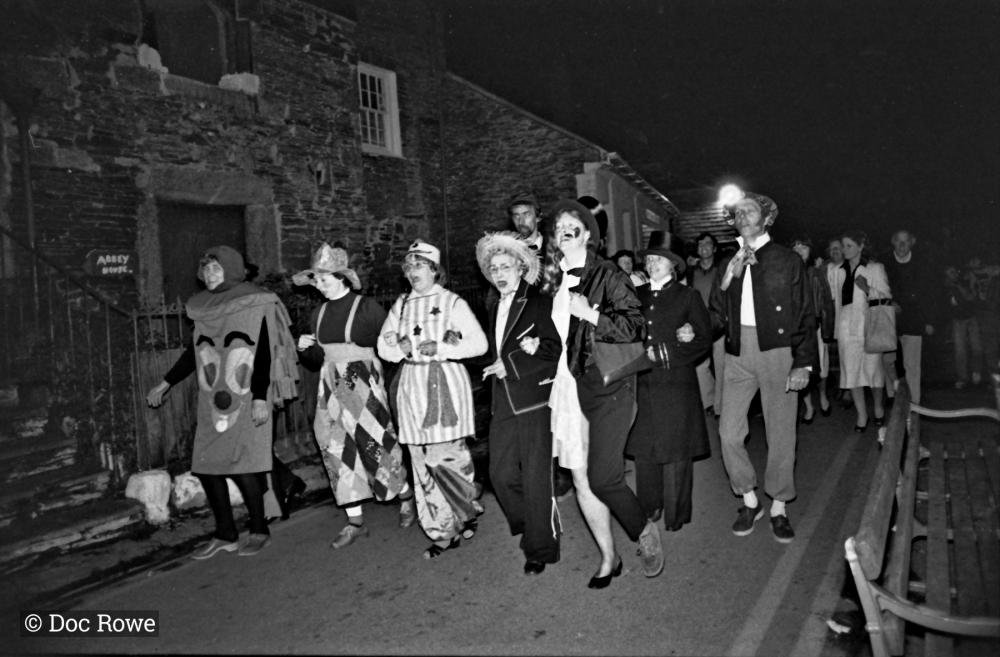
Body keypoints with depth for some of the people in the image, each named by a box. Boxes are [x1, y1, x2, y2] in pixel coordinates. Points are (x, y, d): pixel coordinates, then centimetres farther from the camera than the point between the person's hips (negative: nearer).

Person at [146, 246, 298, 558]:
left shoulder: (255, 306, -5)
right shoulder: (204, 309, 11)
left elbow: (263, 356, -9)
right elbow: (193, 352, 21)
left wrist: (261, 399, -15)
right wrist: (165, 383, 20)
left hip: (246, 401, -6)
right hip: (212, 403, 6)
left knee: (242, 467, -9)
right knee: (206, 467, 4)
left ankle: (259, 530, 11)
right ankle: (225, 535, 18)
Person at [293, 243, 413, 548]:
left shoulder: (367, 307, -8)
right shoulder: (318, 314, 10)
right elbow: (315, 362, 17)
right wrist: (305, 349, -2)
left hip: (364, 386, -6)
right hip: (332, 388, 6)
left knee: (375, 443, -2)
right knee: (337, 450, 4)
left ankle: (406, 498, 25)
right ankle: (355, 522, 15)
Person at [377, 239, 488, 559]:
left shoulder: (452, 302, 0)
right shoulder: (401, 305, 15)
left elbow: (479, 343, -6)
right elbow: (383, 345, 13)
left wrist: (440, 348, -16)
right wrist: (404, 348, -8)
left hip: (446, 383, -5)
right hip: (412, 386, 5)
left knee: (447, 456, -8)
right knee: (422, 462, 4)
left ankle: (466, 514, 17)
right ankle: (443, 532, 16)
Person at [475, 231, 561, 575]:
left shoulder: (540, 303, -4)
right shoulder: (492, 308, 17)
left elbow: (554, 350, -8)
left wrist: (511, 363, -14)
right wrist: (522, 350, -2)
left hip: (535, 401, -6)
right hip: (504, 403, 6)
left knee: (536, 478, -1)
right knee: (501, 474, 8)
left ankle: (540, 547, 13)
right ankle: (527, 529, 31)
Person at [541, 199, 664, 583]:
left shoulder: (608, 276, -4)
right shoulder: (552, 281, 13)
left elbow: (636, 327, -11)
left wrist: (591, 314, -19)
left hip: (607, 388, -5)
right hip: (567, 388, 5)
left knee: (603, 478, -10)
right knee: (581, 481, 7)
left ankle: (645, 532, 21)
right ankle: (608, 557, 25)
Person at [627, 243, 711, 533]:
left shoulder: (687, 296, 5)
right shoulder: (637, 295, 13)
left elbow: (705, 340, 2)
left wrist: (668, 354, -11)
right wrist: (645, 353, -7)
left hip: (676, 384, -3)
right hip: (642, 384, 3)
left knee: (675, 450, 0)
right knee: (644, 449, 5)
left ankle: (676, 513, 12)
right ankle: (650, 507, 19)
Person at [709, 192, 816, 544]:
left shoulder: (788, 260, 4)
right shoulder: (728, 262, 12)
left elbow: (806, 316, 3)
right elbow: (717, 318, 6)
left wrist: (803, 364, -6)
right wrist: (727, 278, -7)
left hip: (777, 351, -2)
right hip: (738, 353, 3)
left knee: (781, 435, 3)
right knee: (729, 433, -2)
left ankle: (779, 508, 21)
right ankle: (749, 500, 19)